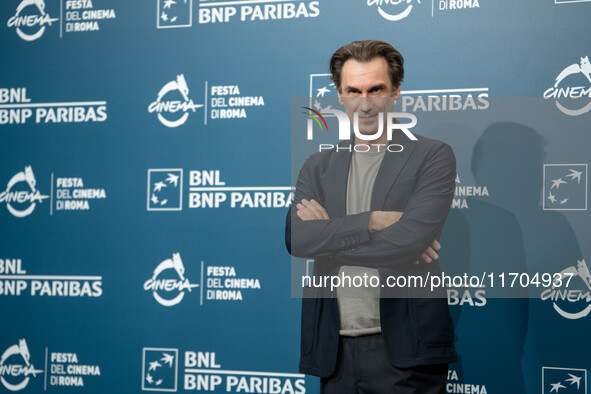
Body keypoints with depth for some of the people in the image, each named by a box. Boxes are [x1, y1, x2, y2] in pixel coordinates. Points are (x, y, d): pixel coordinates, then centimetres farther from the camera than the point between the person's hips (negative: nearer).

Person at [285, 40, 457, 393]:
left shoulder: (433, 157, -1)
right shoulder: (317, 167, 11)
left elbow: (410, 239, -15)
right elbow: (296, 238, -5)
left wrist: (329, 233, -5)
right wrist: (373, 220, -14)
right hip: (335, 351, 4)